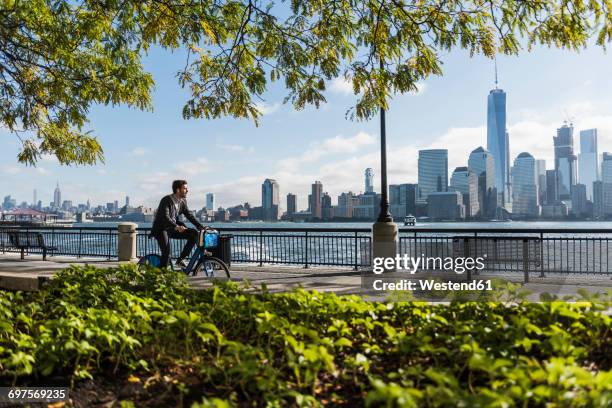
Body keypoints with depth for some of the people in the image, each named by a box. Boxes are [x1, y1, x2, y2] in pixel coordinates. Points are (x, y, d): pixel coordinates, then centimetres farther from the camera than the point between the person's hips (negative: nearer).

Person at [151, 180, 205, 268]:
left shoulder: (183, 201, 4)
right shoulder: (167, 200, -19)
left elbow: (189, 215, 5)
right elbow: (165, 217, -31)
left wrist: (201, 227, -8)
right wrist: (176, 227, -47)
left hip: (173, 229, 7)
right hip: (161, 229, -7)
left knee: (194, 234, -11)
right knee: (166, 253, -23)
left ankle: (180, 259, -2)